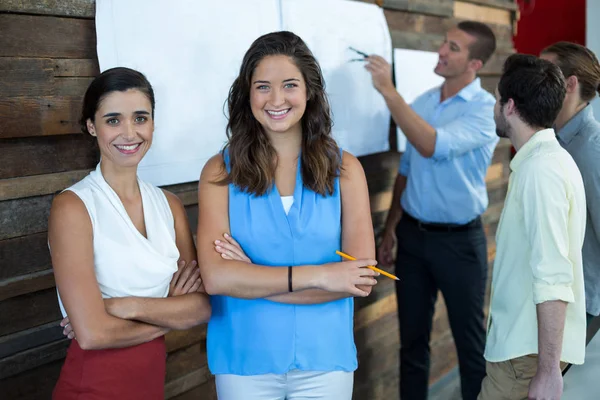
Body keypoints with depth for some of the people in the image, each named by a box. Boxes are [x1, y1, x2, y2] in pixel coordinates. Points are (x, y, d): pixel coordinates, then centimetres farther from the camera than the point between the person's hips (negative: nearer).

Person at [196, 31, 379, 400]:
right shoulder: (221, 172, -7)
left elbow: (361, 277, -11)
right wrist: (316, 276, -20)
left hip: (325, 359, 1)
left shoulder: (344, 168, -3)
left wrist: (252, 279, -15)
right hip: (244, 361, 0)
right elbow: (216, 277, -17)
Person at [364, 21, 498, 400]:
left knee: (470, 342, 9)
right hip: (413, 234, 5)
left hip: (459, 240, -5)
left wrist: (389, 90, -29)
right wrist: (390, 229, 12)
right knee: (413, 337, 14)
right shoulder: (421, 103, 6)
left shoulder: (486, 109, -13)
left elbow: (433, 146, -29)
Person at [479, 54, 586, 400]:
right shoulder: (547, 158, 11)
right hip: (523, 339, 9)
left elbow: (553, 278, -25)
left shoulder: (541, 168, -19)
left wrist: (548, 368, -24)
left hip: (531, 348, -9)